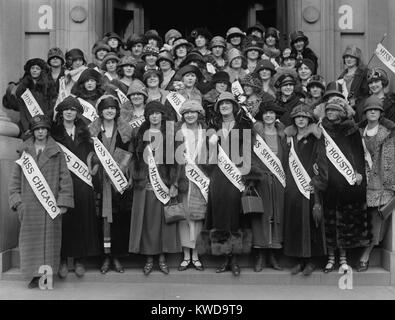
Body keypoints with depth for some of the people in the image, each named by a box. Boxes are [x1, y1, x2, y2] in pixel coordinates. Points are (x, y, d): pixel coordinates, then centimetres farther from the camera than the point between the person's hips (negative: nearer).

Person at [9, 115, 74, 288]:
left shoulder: (56, 152, 3)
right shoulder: (24, 151, 8)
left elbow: (65, 178, 1)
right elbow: (15, 178, 10)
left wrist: (63, 202, -6)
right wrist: (16, 201, 0)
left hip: (50, 205, -1)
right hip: (29, 205, 1)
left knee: (49, 239, 2)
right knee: (31, 239, 1)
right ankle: (35, 274, 9)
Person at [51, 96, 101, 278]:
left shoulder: (84, 132, 15)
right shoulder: (54, 132, 6)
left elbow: (90, 154, 15)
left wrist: (90, 168, 2)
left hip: (82, 181, 2)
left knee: (82, 219, 0)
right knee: (63, 219, -3)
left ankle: (80, 260, 8)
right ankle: (63, 260, 5)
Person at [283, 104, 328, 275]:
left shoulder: (315, 138, 0)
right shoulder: (290, 138, 14)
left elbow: (321, 162, -5)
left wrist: (317, 183, -13)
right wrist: (287, 180, 7)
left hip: (309, 186, -4)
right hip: (292, 186, 5)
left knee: (310, 221, -3)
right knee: (294, 221, 3)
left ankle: (312, 259, 7)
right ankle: (300, 259, 11)